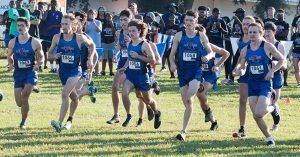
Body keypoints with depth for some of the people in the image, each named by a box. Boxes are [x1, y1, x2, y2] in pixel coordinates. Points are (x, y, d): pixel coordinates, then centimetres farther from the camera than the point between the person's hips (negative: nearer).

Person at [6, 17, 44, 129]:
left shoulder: (35, 42, -5)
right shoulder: (12, 42, 2)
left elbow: (41, 57, 5)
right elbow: (9, 56, 16)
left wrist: (38, 64, -15)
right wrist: (10, 64, -4)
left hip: (31, 72, -3)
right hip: (18, 73, 3)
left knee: (24, 97, -20)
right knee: (19, 102, 2)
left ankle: (23, 121, -4)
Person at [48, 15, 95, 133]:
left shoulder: (79, 38, -9)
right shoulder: (57, 38, -3)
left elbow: (91, 45, 10)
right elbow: (50, 53, 9)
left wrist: (90, 59, 0)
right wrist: (55, 56, -13)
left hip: (75, 71, -4)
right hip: (62, 71, 4)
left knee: (65, 94, -22)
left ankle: (59, 123, -27)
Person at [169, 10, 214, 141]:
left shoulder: (201, 36, 1)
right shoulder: (179, 36, 3)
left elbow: (211, 52, 10)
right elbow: (172, 54, 7)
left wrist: (208, 57, -12)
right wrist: (172, 64, -13)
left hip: (196, 71, -2)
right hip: (183, 71, 2)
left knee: (189, 100, -19)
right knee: (187, 103, 8)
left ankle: (183, 131, -17)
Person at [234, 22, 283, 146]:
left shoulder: (267, 46, -8)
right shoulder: (245, 50, 4)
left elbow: (281, 59, 0)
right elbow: (243, 67, 15)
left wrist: (272, 71, -12)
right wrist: (240, 71, -8)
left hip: (265, 83, -5)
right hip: (252, 83, 5)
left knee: (259, 113, -19)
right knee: (256, 116, 0)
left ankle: (272, 108, 14)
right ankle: (269, 138, 18)